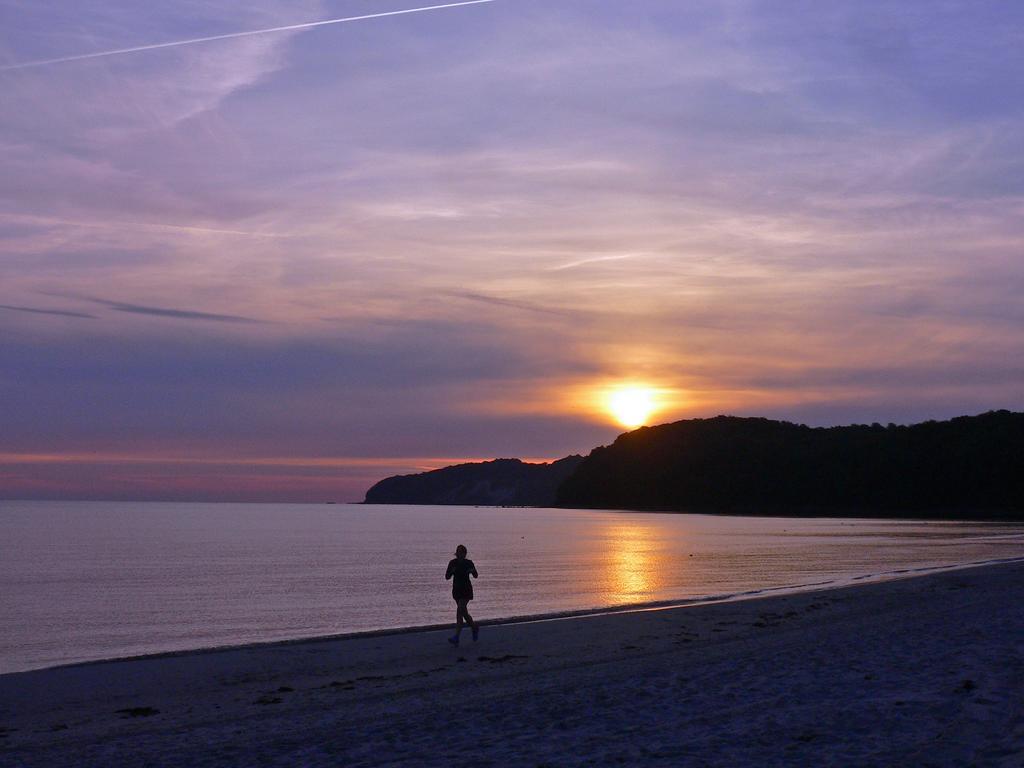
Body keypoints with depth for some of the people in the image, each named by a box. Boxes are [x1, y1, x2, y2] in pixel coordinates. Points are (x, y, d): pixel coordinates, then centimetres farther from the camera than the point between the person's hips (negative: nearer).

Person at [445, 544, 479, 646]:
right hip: (456, 590, 5)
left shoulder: (469, 563, -6)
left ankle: (456, 637, -21)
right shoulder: (453, 563, 0)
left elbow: (475, 576, 4)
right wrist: (451, 571, -22)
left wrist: (472, 571, -18)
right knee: (464, 613, 14)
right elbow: (447, 577, -1)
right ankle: (475, 628, 40)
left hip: (466, 590, -5)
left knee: (459, 611, -17)